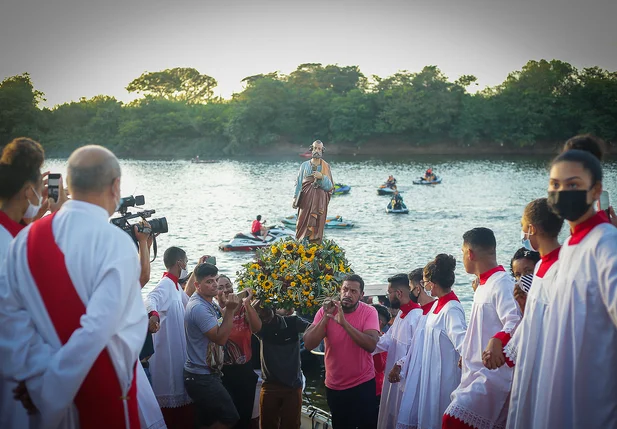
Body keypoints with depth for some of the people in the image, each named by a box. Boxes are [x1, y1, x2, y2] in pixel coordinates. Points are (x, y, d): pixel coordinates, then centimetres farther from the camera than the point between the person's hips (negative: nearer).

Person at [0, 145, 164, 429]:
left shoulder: (27, 239, -4)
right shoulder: (116, 243, -19)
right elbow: (98, 326, -26)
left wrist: (38, 376, -6)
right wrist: (52, 388, -19)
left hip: (50, 385, 5)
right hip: (105, 386, -4)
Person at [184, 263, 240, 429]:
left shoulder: (210, 303, 10)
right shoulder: (199, 307, -21)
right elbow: (220, 338, -24)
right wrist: (230, 310, -23)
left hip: (207, 374, 10)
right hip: (201, 378, -10)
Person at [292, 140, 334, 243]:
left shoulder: (325, 167, 6)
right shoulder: (305, 165, 9)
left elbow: (330, 187, 1)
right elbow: (299, 182, 8)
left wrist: (322, 177, -15)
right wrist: (295, 198, -1)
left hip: (319, 201, -1)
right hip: (306, 199, 1)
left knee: (316, 226, -5)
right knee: (303, 224, -3)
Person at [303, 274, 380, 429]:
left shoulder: (369, 312, -11)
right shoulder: (326, 311, -6)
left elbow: (371, 345, -27)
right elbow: (308, 344, -15)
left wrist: (344, 322, -33)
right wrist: (326, 317, -24)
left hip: (363, 385, -2)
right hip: (334, 387, 2)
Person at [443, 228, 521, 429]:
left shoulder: (501, 283, -13)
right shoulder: (484, 285, 18)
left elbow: (515, 321, -28)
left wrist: (497, 340, -45)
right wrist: (466, 354, 30)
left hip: (493, 373, -10)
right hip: (478, 373, 10)